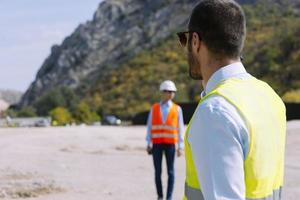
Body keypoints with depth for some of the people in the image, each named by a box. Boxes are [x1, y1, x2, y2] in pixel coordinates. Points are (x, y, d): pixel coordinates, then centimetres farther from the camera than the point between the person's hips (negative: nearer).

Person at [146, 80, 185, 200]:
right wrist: (148, 143, 0)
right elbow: (149, 126, 7)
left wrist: (180, 146, -3)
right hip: (157, 143, 1)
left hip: (170, 144, -1)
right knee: (157, 171, 3)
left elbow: (180, 128, 2)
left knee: (170, 171, 0)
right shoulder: (154, 108, 6)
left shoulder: (177, 109, 4)